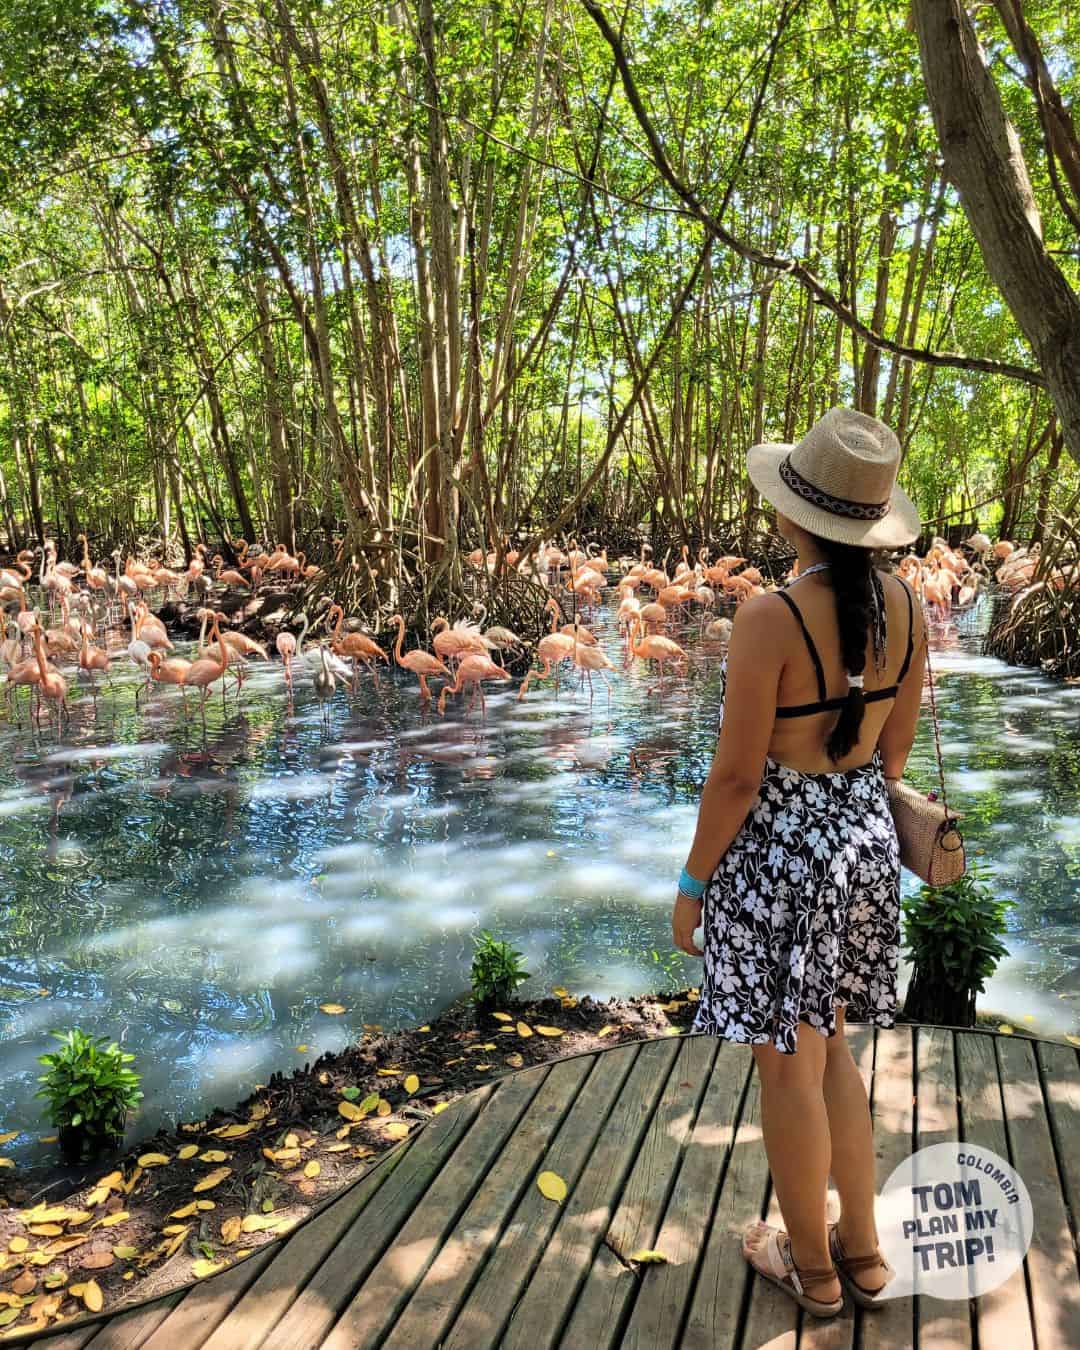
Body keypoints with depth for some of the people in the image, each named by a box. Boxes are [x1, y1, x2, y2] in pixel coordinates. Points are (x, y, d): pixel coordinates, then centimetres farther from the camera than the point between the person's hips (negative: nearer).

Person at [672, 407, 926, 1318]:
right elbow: (896, 750, 6)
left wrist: (692, 884, -6)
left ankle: (813, 1269, 34)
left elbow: (736, 776, -19)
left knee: (787, 1066, 13)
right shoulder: (906, 607, -4)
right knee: (827, 1043, 25)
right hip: (866, 841, 7)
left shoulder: (770, 620, -24)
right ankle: (864, 1251, 38)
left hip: (777, 851, -7)